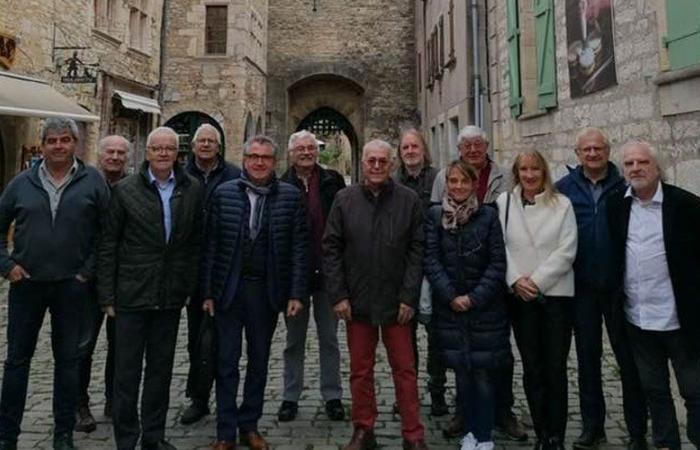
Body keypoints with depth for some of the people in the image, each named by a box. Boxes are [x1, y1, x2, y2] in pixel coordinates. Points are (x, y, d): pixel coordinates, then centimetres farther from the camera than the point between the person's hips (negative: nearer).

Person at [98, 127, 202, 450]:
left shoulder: (191, 190, 3)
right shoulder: (125, 190, -3)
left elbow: (196, 241, 8)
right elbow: (109, 245, -1)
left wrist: (190, 284, 4)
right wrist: (107, 295, -4)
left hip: (171, 297, 2)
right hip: (131, 295, -2)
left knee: (161, 369, 13)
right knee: (127, 371, 6)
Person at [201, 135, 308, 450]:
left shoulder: (291, 196, -1)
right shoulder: (223, 193, 0)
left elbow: (299, 248, -2)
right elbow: (211, 246, 1)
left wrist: (296, 294, -6)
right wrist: (207, 292, -2)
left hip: (268, 291, 1)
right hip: (229, 289, 0)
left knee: (259, 362, 13)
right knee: (227, 362, 7)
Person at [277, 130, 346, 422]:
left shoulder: (333, 181, 0)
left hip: (327, 270, 0)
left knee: (329, 338, 12)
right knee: (294, 339, 13)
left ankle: (332, 396, 25)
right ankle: (290, 397, 26)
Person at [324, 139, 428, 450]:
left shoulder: (409, 200, -2)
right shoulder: (344, 199, 2)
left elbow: (417, 250, -3)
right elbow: (331, 249, 1)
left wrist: (409, 297, -8)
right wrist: (338, 295, -5)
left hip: (396, 301, -1)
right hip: (357, 301, 1)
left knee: (405, 369, 8)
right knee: (360, 369, 12)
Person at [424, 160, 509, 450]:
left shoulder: (488, 216, -3)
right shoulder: (434, 216, 1)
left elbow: (497, 263, -5)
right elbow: (431, 260, -4)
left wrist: (474, 298, -12)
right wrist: (452, 297, -12)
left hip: (485, 308, -1)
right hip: (449, 308, 2)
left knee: (483, 374, 0)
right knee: (462, 373, 10)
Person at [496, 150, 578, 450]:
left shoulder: (562, 204, 0)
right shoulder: (504, 202, 4)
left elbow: (566, 251, -5)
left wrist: (537, 280, -12)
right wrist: (515, 280, -11)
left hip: (557, 293, -1)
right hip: (521, 296, 1)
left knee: (556, 368, 3)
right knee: (532, 368, 8)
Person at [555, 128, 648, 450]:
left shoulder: (624, 187, 0)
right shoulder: (564, 189, 1)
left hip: (618, 286, -1)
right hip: (582, 288, 1)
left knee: (629, 357, 7)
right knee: (587, 357, 11)